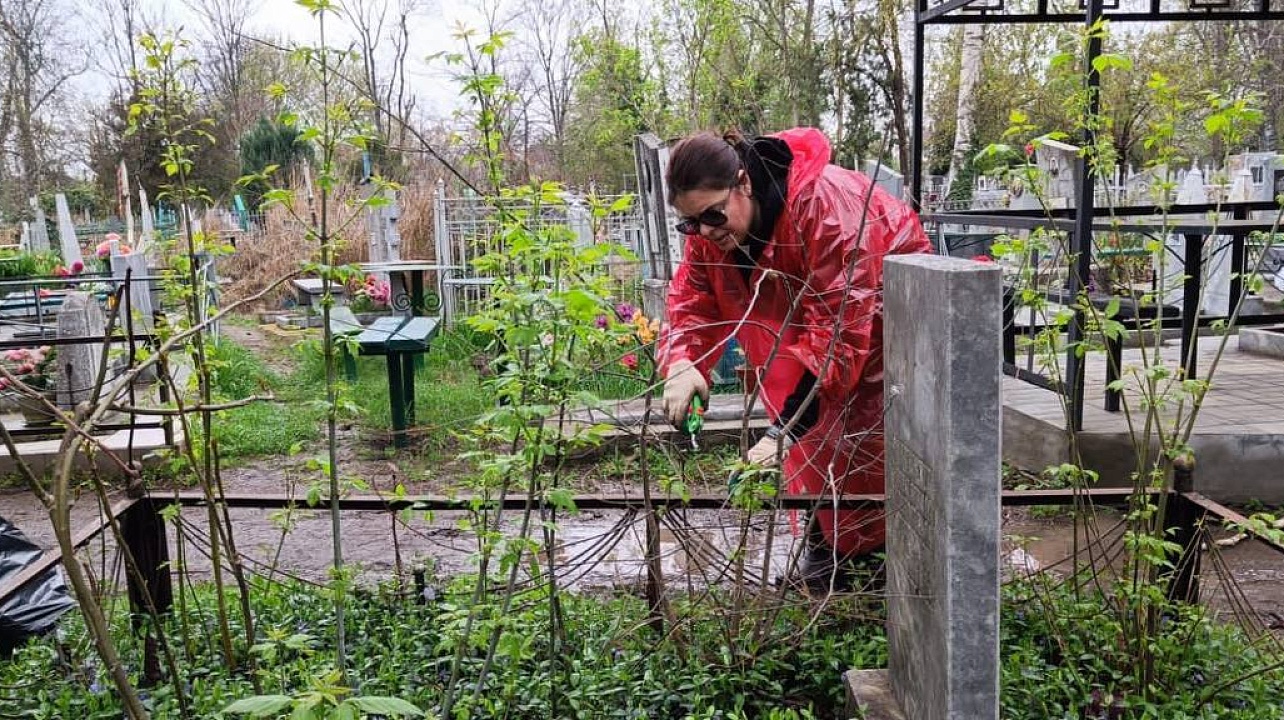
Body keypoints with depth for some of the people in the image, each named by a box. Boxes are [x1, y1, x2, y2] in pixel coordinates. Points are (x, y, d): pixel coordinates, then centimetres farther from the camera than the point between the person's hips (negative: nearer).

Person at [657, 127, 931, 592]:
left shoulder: (824, 203, -38)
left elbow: (840, 329, -41)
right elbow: (693, 300, -13)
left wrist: (787, 427, -46)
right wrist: (681, 364, -36)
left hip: (880, 316, -6)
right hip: (799, 321, 6)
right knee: (811, 444, 3)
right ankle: (822, 549, 19)